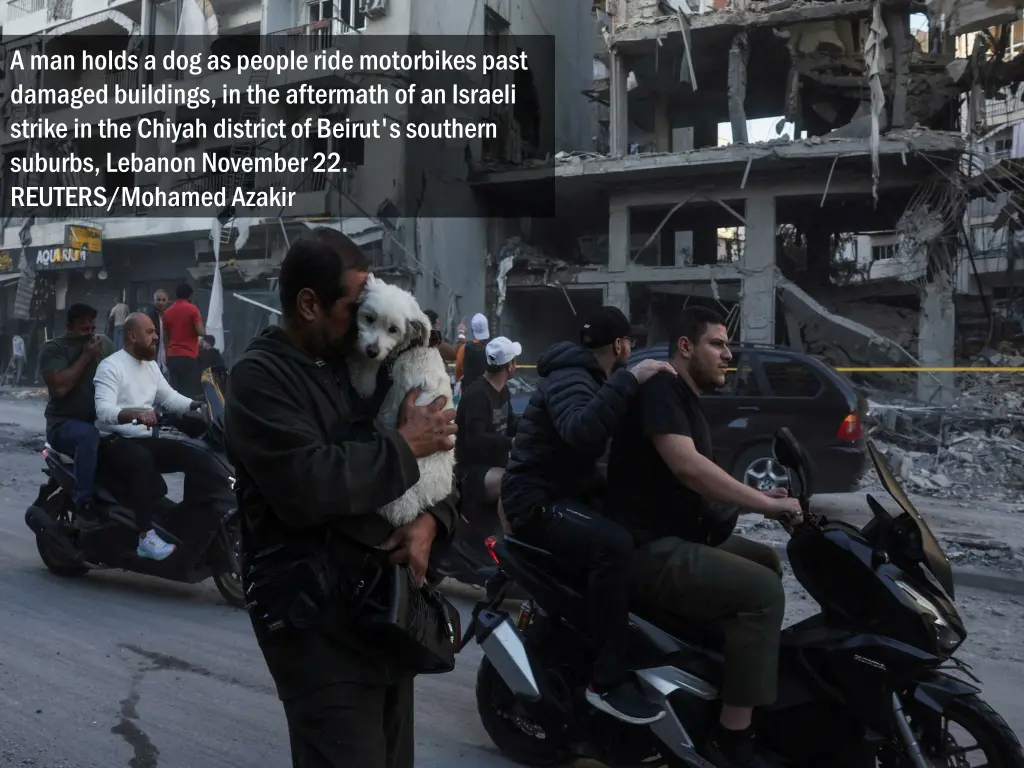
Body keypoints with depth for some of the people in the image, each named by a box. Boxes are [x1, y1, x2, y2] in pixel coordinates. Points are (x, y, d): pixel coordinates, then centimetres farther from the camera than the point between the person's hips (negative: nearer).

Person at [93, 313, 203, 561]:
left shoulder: (151, 365, 15)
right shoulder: (111, 366, -12)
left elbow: (169, 397, 12)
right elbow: (103, 410, -26)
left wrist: (198, 404, -6)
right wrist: (135, 413, -44)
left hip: (143, 439, 9)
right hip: (114, 442, -8)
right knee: (143, 460, -39)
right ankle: (146, 537, -41)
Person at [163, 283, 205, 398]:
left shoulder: (167, 312, 11)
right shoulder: (192, 309, -5)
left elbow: (165, 337, 15)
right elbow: (201, 332, -11)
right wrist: (204, 329, 10)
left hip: (172, 356, 5)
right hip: (188, 356, -5)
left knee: (175, 392, 6)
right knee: (191, 392, -4)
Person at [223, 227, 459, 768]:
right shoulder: (259, 376, -11)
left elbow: (433, 456, 11)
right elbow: (309, 485, -27)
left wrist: (431, 518, -10)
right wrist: (403, 445, -15)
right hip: (317, 616, -7)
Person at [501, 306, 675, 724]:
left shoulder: (588, 377, 19)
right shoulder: (570, 380, -16)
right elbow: (581, 431, -38)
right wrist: (628, 380, -38)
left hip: (566, 492, 11)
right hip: (538, 501, -11)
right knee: (614, 544, -33)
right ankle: (608, 682, -28)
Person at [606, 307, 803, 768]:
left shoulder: (688, 402, 19)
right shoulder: (660, 387, -12)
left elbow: (698, 487, 17)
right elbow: (686, 466, -27)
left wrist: (761, 501, 3)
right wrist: (765, 502, -21)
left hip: (676, 539, 11)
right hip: (649, 550, -11)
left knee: (768, 563, 19)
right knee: (762, 591, -21)